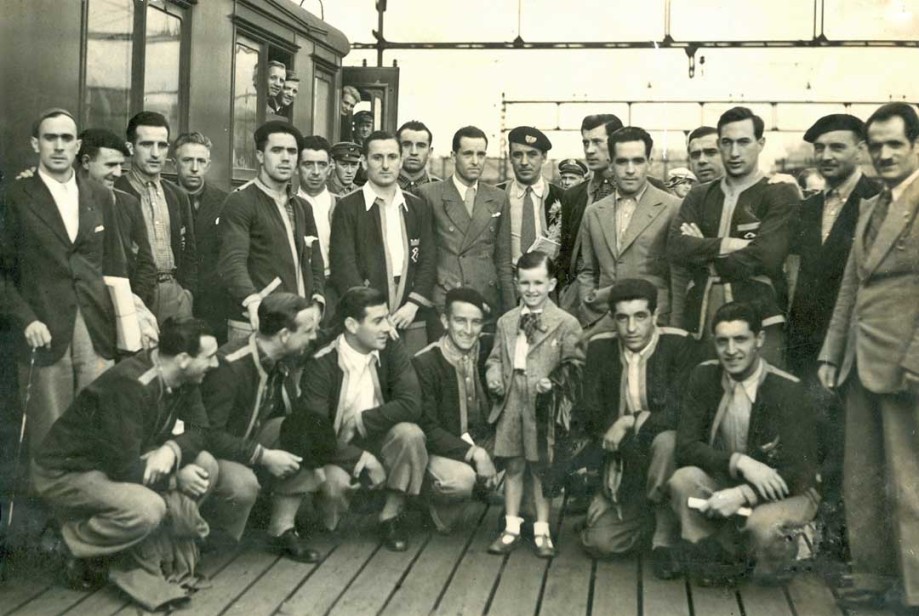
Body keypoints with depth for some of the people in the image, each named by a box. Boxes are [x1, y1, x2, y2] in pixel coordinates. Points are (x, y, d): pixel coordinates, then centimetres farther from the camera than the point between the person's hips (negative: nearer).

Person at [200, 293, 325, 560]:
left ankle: (282, 528, -5)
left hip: (252, 435, 8)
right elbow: (209, 434, -29)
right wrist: (264, 456, -29)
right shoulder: (229, 366, -31)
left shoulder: (288, 358, -8)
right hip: (212, 448, -8)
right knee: (243, 484, -38)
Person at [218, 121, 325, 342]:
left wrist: (317, 299, 4)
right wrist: (252, 301, -34)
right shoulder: (240, 202, -5)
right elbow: (232, 262, -17)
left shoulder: (302, 208, 18)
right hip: (255, 324, -6)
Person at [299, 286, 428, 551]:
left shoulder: (391, 350, -7)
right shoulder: (321, 365, -15)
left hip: (381, 442, 3)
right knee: (333, 482, -34)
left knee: (410, 433, -28)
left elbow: (411, 404, -18)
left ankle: (391, 515, -6)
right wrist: (360, 458, -27)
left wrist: (359, 422, -20)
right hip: (341, 452, -3)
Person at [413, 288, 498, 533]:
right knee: (462, 477, -35)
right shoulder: (424, 363, -15)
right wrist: (473, 454, -25)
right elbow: (428, 428, -17)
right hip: (440, 450, -6)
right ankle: (434, 500, -1)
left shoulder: (487, 353, 0)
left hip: (483, 443, 6)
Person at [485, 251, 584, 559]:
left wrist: (556, 382, -19)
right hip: (511, 404, 3)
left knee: (541, 469, 8)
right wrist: (493, 373, -4)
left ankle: (542, 531, 20)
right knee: (513, 467, 11)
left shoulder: (566, 324, -4)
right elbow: (496, 357, 17)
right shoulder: (506, 322, 9)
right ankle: (511, 528, 21)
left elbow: (574, 364, -3)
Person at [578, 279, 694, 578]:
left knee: (667, 441, -40)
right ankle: (648, 516, 23)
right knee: (599, 542, -11)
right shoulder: (600, 347, 0)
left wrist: (630, 422, -21)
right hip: (622, 460, 4)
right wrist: (612, 431, -19)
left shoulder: (678, 344, -11)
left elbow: (680, 411, -19)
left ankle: (666, 539, -20)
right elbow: (590, 413, -1)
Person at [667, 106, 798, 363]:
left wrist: (702, 251, -2)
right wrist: (728, 245, -13)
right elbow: (675, 248, -1)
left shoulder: (781, 194, 1)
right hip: (699, 323, 4)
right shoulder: (699, 196, 14)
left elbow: (765, 259, -13)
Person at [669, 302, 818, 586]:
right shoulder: (704, 377, -8)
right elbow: (685, 447, -12)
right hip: (727, 482, 3)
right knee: (682, 480, -26)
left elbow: (798, 472, -20)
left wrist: (743, 495, -32)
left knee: (762, 528, -35)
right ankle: (723, 557, -7)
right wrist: (739, 462, -27)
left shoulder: (787, 390, -19)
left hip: (786, 491, -3)